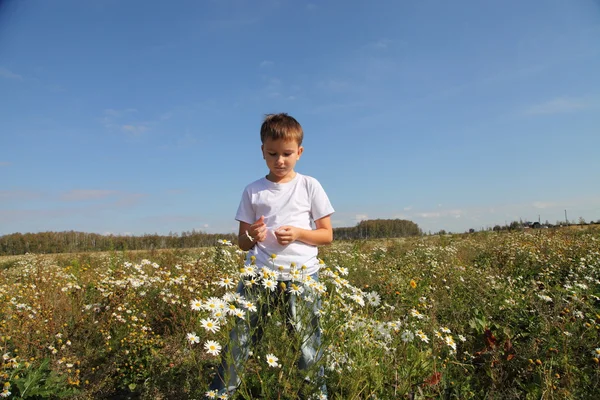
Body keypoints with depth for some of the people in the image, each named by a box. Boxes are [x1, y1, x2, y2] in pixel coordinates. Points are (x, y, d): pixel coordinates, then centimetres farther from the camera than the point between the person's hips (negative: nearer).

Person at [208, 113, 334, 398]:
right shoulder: (252, 191, 6)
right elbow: (242, 243, 9)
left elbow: (327, 235, 6)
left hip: (302, 275, -1)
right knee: (238, 340, 0)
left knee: (307, 348, 4)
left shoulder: (309, 186, 4)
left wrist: (298, 233, -12)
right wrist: (251, 237, -14)